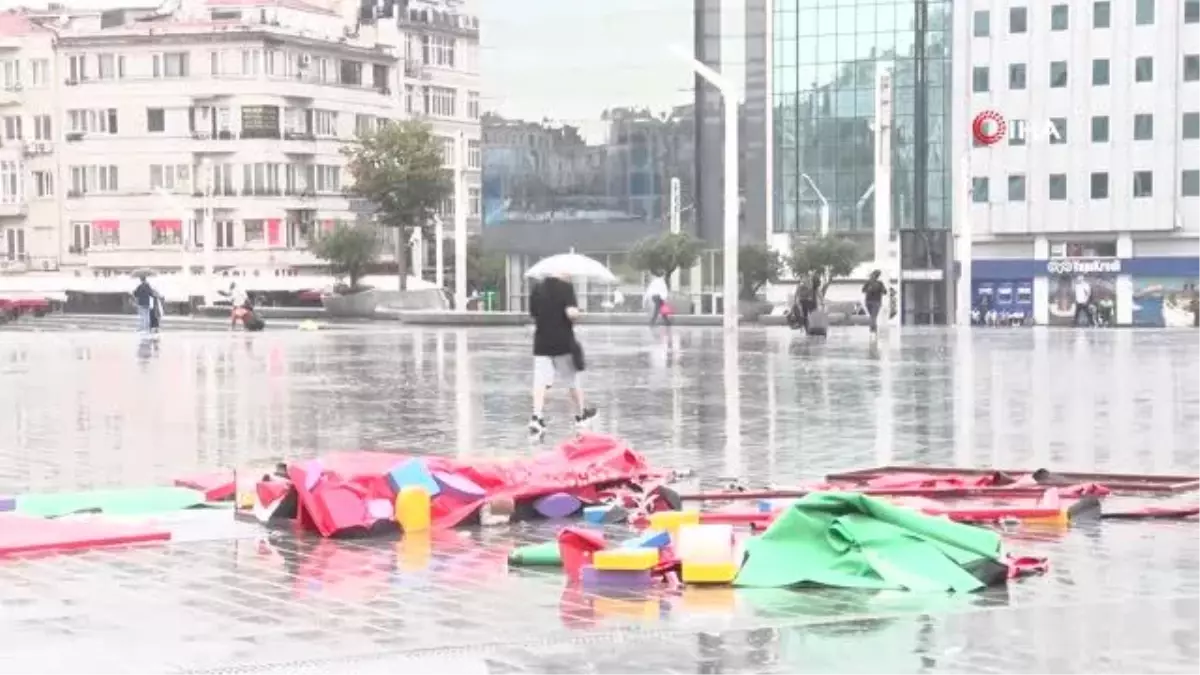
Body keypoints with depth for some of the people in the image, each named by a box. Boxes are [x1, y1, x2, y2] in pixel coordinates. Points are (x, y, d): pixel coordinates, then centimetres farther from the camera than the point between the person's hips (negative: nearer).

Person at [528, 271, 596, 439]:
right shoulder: (566, 287, -11)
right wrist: (577, 312, -1)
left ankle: (536, 416, -23)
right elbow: (571, 313, -22)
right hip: (563, 342, -3)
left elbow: (533, 314, 12)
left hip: (542, 343, 3)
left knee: (541, 381, -3)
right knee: (573, 380, 15)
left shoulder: (537, 289, 5)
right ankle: (580, 414, 32)